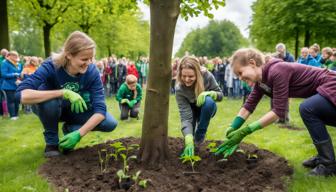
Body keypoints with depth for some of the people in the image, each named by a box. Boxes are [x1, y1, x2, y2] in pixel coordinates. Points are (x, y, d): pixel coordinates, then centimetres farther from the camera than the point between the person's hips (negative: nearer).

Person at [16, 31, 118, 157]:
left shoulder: (91, 71, -24)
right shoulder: (51, 67, -31)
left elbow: (100, 109, -28)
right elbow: (21, 94, -45)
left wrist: (79, 133, -39)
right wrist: (63, 92, -49)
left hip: (75, 110, 2)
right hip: (50, 109, -2)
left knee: (110, 124, -19)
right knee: (47, 95, -38)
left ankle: (70, 128, 6)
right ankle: (51, 142, -12)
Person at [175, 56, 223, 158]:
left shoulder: (206, 76, -30)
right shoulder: (179, 89, -32)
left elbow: (220, 95, -16)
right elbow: (185, 116, -37)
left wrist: (208, 93, -40)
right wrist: (189, 141, -50)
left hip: (207, 109, 0)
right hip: (192, 110, 0)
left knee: (209, 101, -35)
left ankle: (200, 135, -16)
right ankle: (193, 137, 20)